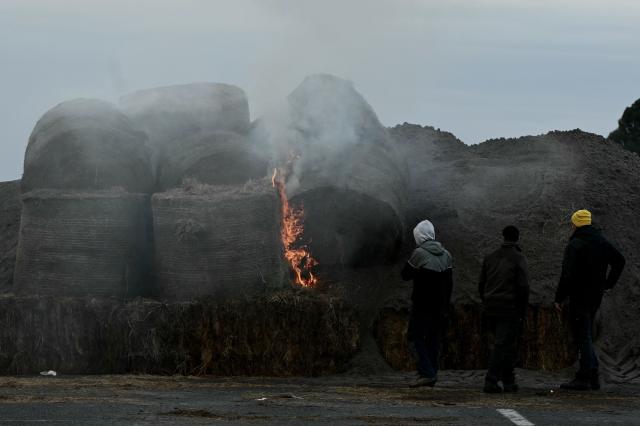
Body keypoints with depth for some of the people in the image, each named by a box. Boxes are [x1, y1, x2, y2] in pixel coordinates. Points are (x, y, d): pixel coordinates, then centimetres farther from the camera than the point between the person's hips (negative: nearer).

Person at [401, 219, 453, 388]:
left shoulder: (419, 254, -12)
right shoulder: (446, 255, 7)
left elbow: (405, 275, -3)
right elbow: (449, 283, 11)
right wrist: (445, 307, 16)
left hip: (422, 306, -6)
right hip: (440, 307, 6)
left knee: (415, 337, 0)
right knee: (434, 339, 12)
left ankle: (426, 373, -13)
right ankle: (432, 375, 11)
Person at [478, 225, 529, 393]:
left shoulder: (490, 258, 12)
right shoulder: (519, 259, -5)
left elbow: (481, 284, 12)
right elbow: (523, 287, -11)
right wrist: (523, 311, -4)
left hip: (490, 309, 6)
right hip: (509, 309, -6)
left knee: (505, 344, 17)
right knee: (503, 346, -5)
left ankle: (508, 381, 17)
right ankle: (491, 381, -14)